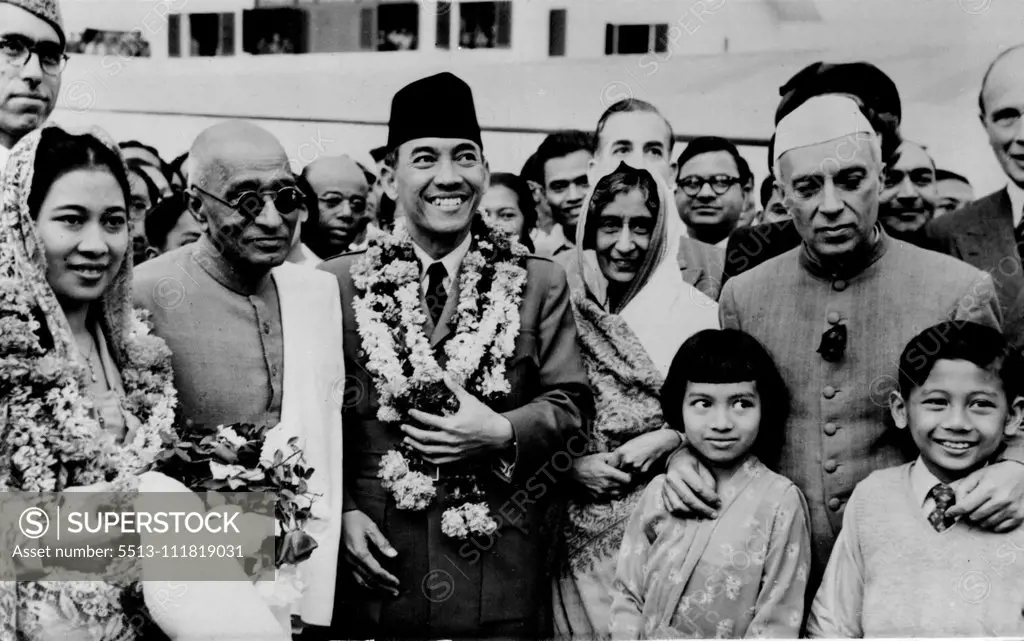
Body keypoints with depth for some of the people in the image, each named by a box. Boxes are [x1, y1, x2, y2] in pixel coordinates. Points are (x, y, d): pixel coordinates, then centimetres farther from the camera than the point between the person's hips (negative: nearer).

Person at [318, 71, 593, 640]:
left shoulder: (540, 283, 5)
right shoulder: (340, 282, 3)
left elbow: (572, 406, 2)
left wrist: (502, 432, -15)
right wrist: (342, 512, -8)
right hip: (379, 564, 0)